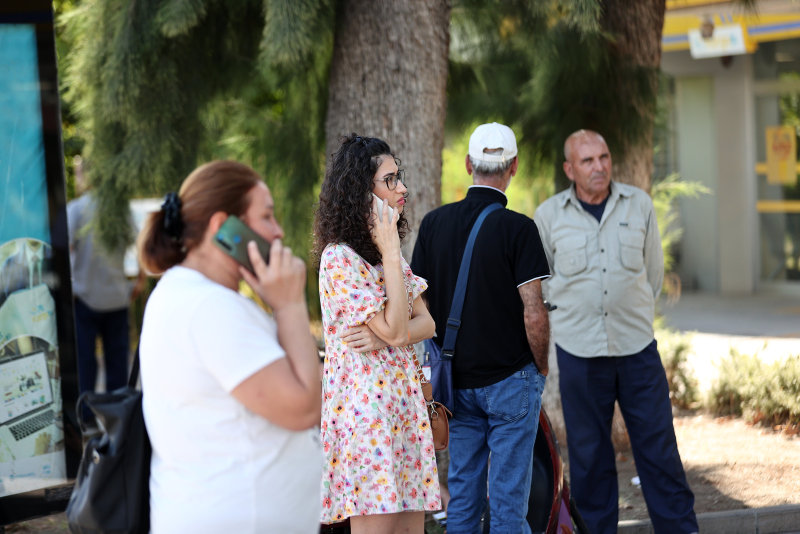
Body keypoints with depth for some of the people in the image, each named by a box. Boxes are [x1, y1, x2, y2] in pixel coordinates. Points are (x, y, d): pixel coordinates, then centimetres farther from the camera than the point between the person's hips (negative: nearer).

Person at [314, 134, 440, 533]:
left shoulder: (383, 251, 15)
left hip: (404, 403, 8)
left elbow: (426, 323, 8)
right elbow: (395, 331, -16)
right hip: (367, 406, -8)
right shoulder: (339, 258, -13)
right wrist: (391, 254, -14)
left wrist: (380, 337, -13)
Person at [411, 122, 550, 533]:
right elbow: (534, 315, -16)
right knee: (508, 497, 2)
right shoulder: (517, 228, -13)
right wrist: (542, 366, 0)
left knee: (461, 491, 13)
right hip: (510, 378, -4)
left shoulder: (434, 222, 1)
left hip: (457, 380, 4)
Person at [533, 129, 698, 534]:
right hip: (578, 349, -1)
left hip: (637, 346, 1)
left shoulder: (639, 204, 5)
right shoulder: (549, 215, 1)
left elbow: (654, 270, 15)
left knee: (658, 446, 2)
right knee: (588, 452, 5)